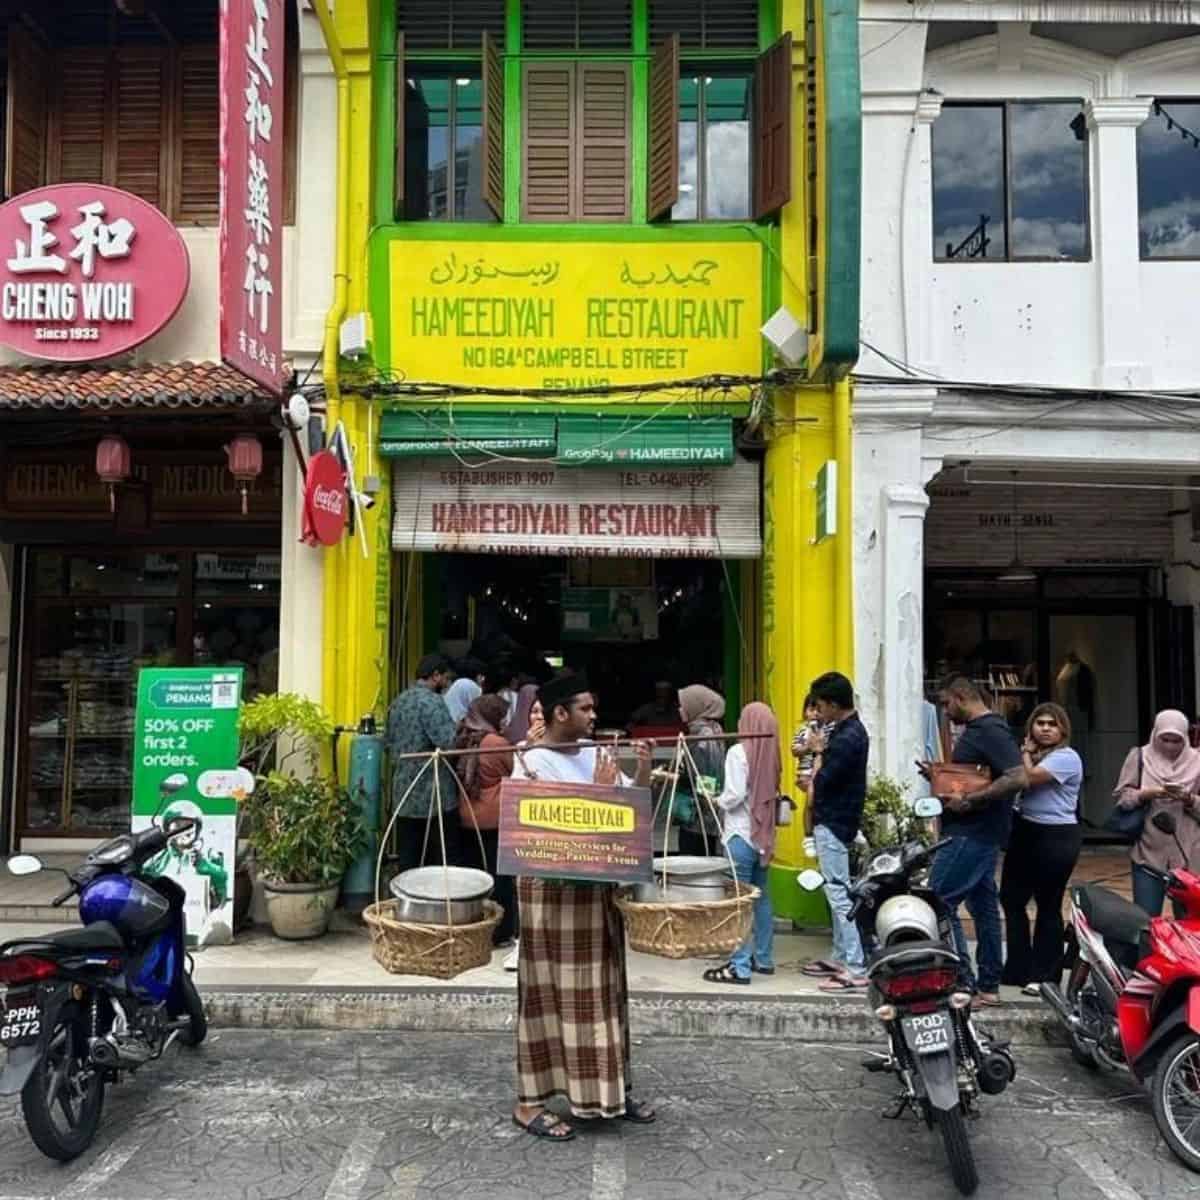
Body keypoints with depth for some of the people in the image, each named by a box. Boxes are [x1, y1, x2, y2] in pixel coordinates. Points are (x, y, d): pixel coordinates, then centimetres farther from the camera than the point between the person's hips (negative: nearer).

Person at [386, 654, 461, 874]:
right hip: (435, 795, -8)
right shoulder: (432, 701, -13)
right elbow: (450, 743, -22)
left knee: (408, 862, 10)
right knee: (444, 863, 1)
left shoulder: (397, 702, 14)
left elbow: (389, 744, 21)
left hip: (404, 795, 8)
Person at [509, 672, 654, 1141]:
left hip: (597, 885, 7)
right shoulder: (531, 761, -13)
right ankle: (529, 1101, 12)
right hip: (551, 888, -7)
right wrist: (598, 789, -20)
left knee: (601, 988, 15)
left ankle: (608, 1088, 29)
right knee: (549, 990, 0)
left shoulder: (596, 752, 7)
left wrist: (644, 768, -8)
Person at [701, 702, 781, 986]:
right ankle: (764, 959, 24)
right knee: (761, 898, 15)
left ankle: (740, 967, -2)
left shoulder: (739, 752, -14)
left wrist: (717, 800, 0)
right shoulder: (769, 752, 5)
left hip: (741, 835, -7)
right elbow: (773, 792, 10)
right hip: (763, 835, 7)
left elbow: (734, 796, -18)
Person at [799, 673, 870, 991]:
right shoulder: (850, 730, 11)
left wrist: (817, 752, -6)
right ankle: (840, 958, 24)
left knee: (838, 893, -8)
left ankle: (856, 969, -5)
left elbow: (822, 783, -21)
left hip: (833, 824, -10)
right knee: (837, 892, 15)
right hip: (834, 819, 10)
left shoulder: (847, 738, -21)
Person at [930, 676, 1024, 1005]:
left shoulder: (991, 731, -15)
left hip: (972, 834, -11)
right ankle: (988, 986, 19)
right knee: (983, 905, 12)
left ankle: (963, 980, -5)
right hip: (975, 833, 11)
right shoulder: (976, 730, 16)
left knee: (938, 901, -9)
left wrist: (968, 801, -26)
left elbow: (1017, 777, -26)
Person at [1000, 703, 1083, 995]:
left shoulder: (1066, 757, -11)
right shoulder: (1034, 754, 16)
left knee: (1048, 906, 0)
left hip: (1055, 839, -9)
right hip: (1025, 832, 9)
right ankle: (1018, 969, 22)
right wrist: (1028, 752, 0)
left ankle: (1044, 976, 11)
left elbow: (1028, 778, -21)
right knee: (1011, 898, 10)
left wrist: (1026, 753, -7)